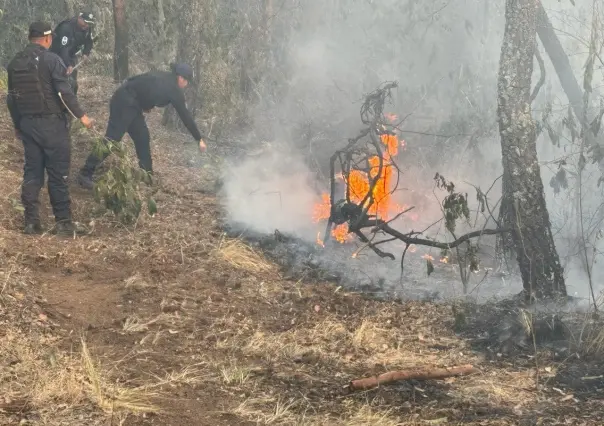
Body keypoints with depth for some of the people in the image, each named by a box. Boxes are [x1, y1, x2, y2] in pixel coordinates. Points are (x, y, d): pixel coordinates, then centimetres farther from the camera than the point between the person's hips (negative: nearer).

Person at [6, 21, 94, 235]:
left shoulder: (15, 62, 8)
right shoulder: (51, 59, -11)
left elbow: (11, 97, 13)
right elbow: (64, 92, -17)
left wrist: (17, 125, 22)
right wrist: (81, 115, -9)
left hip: (27, 123, 6)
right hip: (51, 122, -6)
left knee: (32, 171, 11)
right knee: (58, 173, 0)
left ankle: (31, 222, 10)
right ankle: (63, 221, 2)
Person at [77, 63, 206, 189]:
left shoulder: (164, 78, 19)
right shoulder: (174, 90, -5)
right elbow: (185, 116, -1)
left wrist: (145, 106, 13)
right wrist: (199, 139, 4)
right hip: (124, 102, -10)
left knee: (142, 137, 13)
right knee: (112, 138, -13)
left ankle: (147, 175, 22)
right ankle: (85, 174, -17)